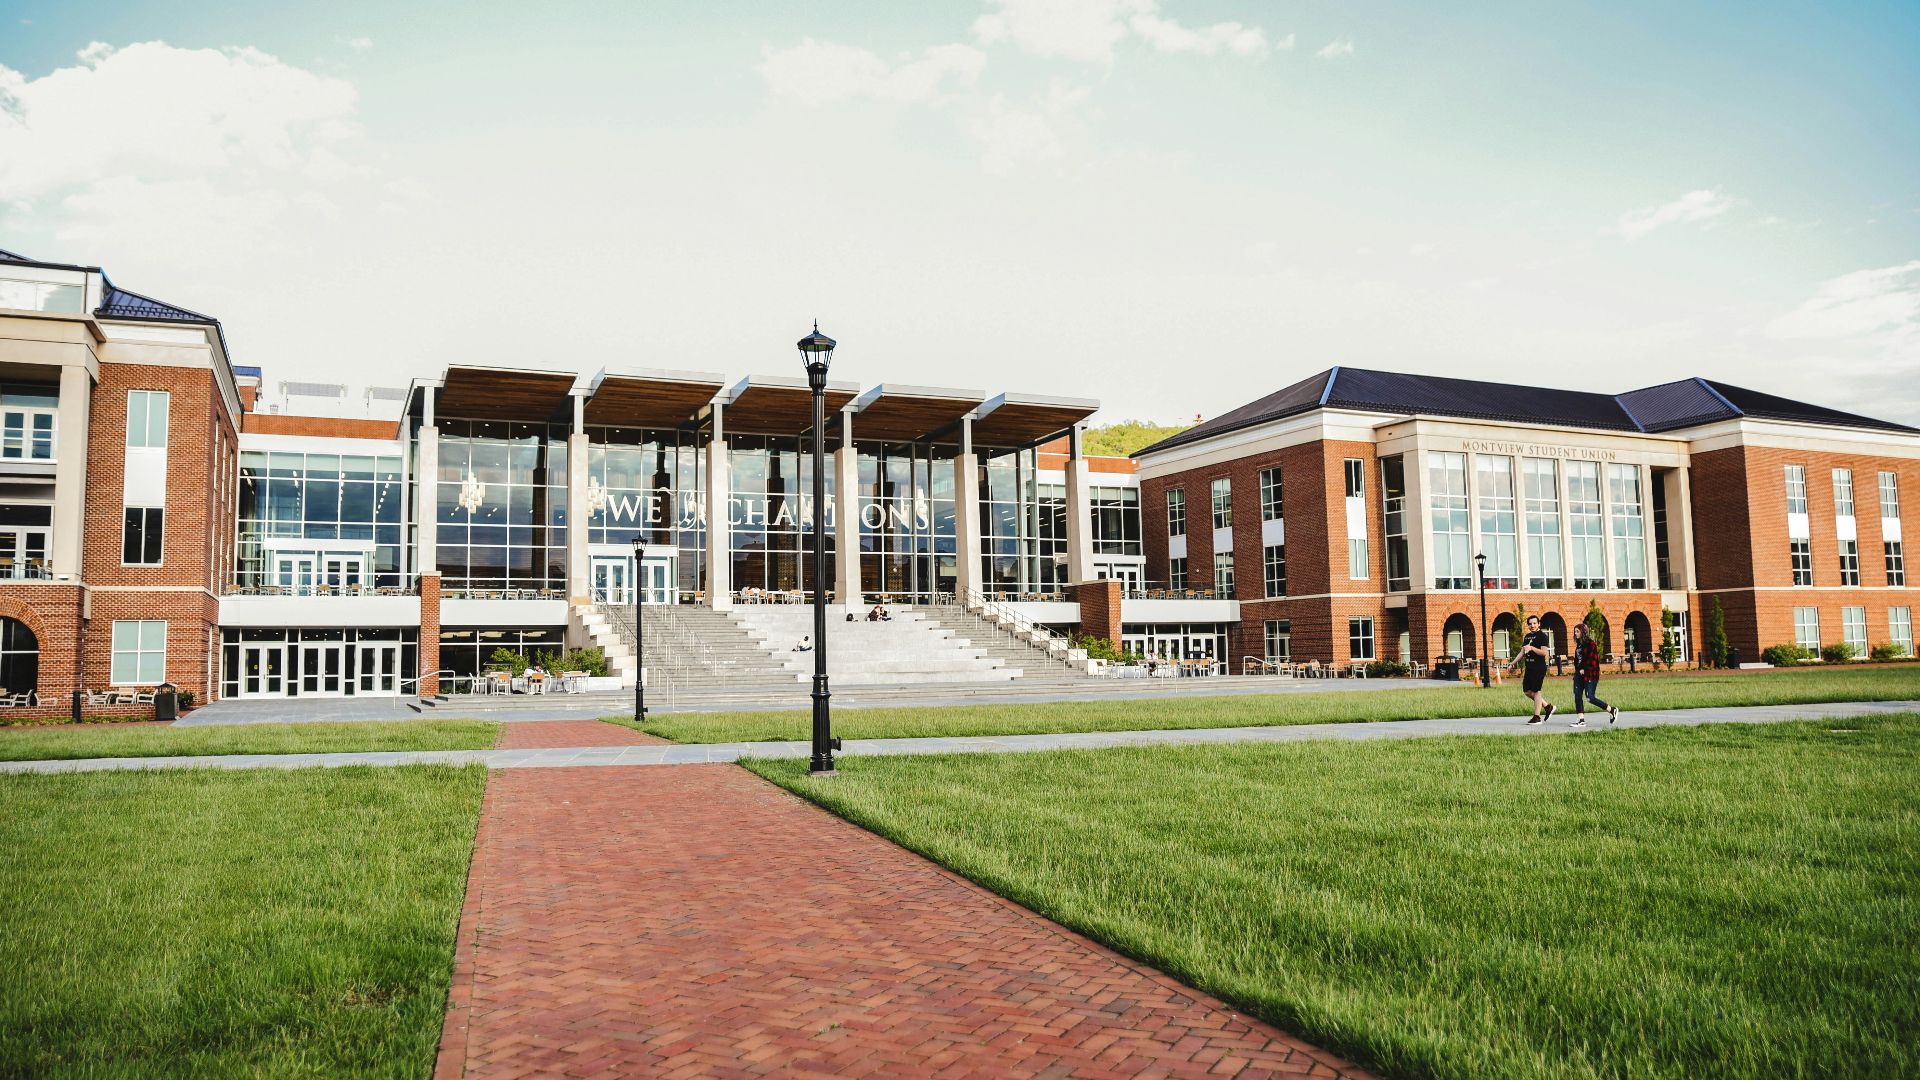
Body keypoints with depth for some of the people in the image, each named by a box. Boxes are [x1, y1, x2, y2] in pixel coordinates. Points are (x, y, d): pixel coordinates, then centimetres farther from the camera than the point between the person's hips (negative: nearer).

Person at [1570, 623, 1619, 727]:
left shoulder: (1591, 643, -10)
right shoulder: (1579, 644, 15)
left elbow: (1592, 659, -15)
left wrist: (1584, 669, -12)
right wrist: (1578, 669, 6)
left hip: (1590, 674, -9)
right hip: (1579, 673, 9)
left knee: (1590, 697, -11)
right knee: (1577, 695, 0)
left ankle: (1612, 710, 6)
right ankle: (1581, 720, 1)